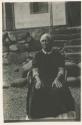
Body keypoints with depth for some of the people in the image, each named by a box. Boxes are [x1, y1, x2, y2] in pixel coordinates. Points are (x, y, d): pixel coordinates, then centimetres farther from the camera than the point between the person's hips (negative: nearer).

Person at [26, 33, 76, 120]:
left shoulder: (58, 55, 11)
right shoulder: (38, 56, 14)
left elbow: (61, 70, 4)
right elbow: (35, 70, 5)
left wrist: (57, 79, -16)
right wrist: (38, 80, -15)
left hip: (55, 78, -1)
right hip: (41, 79, 1)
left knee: (59, 91, -29)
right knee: (36, 92, -26)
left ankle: (62, 115, -22)